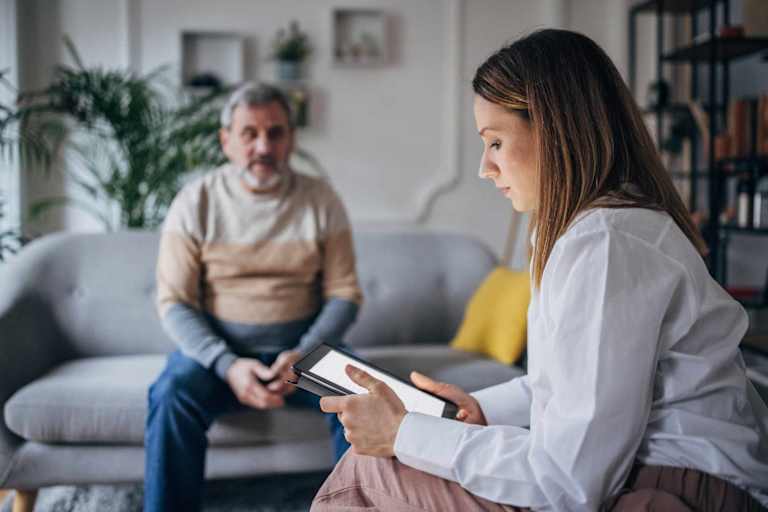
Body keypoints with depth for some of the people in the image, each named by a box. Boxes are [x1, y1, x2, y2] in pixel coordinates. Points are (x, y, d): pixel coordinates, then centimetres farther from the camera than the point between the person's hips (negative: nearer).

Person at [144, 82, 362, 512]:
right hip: (216, 348, 0)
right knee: (173, 393, -31)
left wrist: (304, 355, -17)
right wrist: (227, 364, -22)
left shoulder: (321, 199, 2)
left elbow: (344, 295, 0)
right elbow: (174, 302, -6)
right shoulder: (196, 202, -1)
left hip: (303, 348, 1)